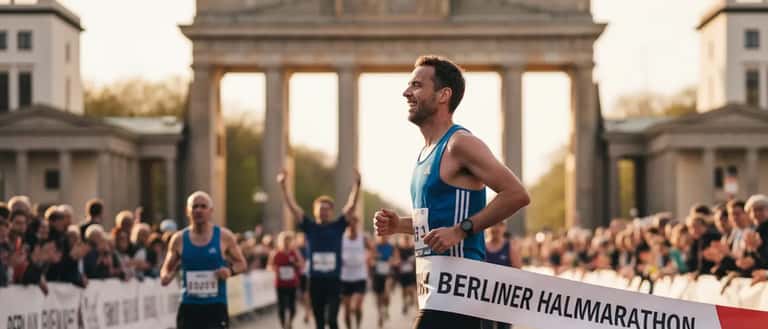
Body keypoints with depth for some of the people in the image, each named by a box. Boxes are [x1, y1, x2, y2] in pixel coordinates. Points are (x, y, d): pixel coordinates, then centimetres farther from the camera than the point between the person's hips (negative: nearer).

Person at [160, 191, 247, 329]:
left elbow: (241, 263, 7)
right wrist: (165, 276, -12)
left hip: (216, 306, -2)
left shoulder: (224, 236, -1)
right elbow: (168, 268, 12)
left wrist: (231, 270, -15)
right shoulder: (179, 239, 3)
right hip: (189, 306, 2)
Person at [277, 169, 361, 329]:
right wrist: (283, 186, -11)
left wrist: (356, 184, -18)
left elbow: (351, 206, -6)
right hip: (315, 280, 2)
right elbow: (293, 207, -2)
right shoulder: (309, 227, 4)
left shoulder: (338, 227, 2)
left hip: (334, 281, -1)